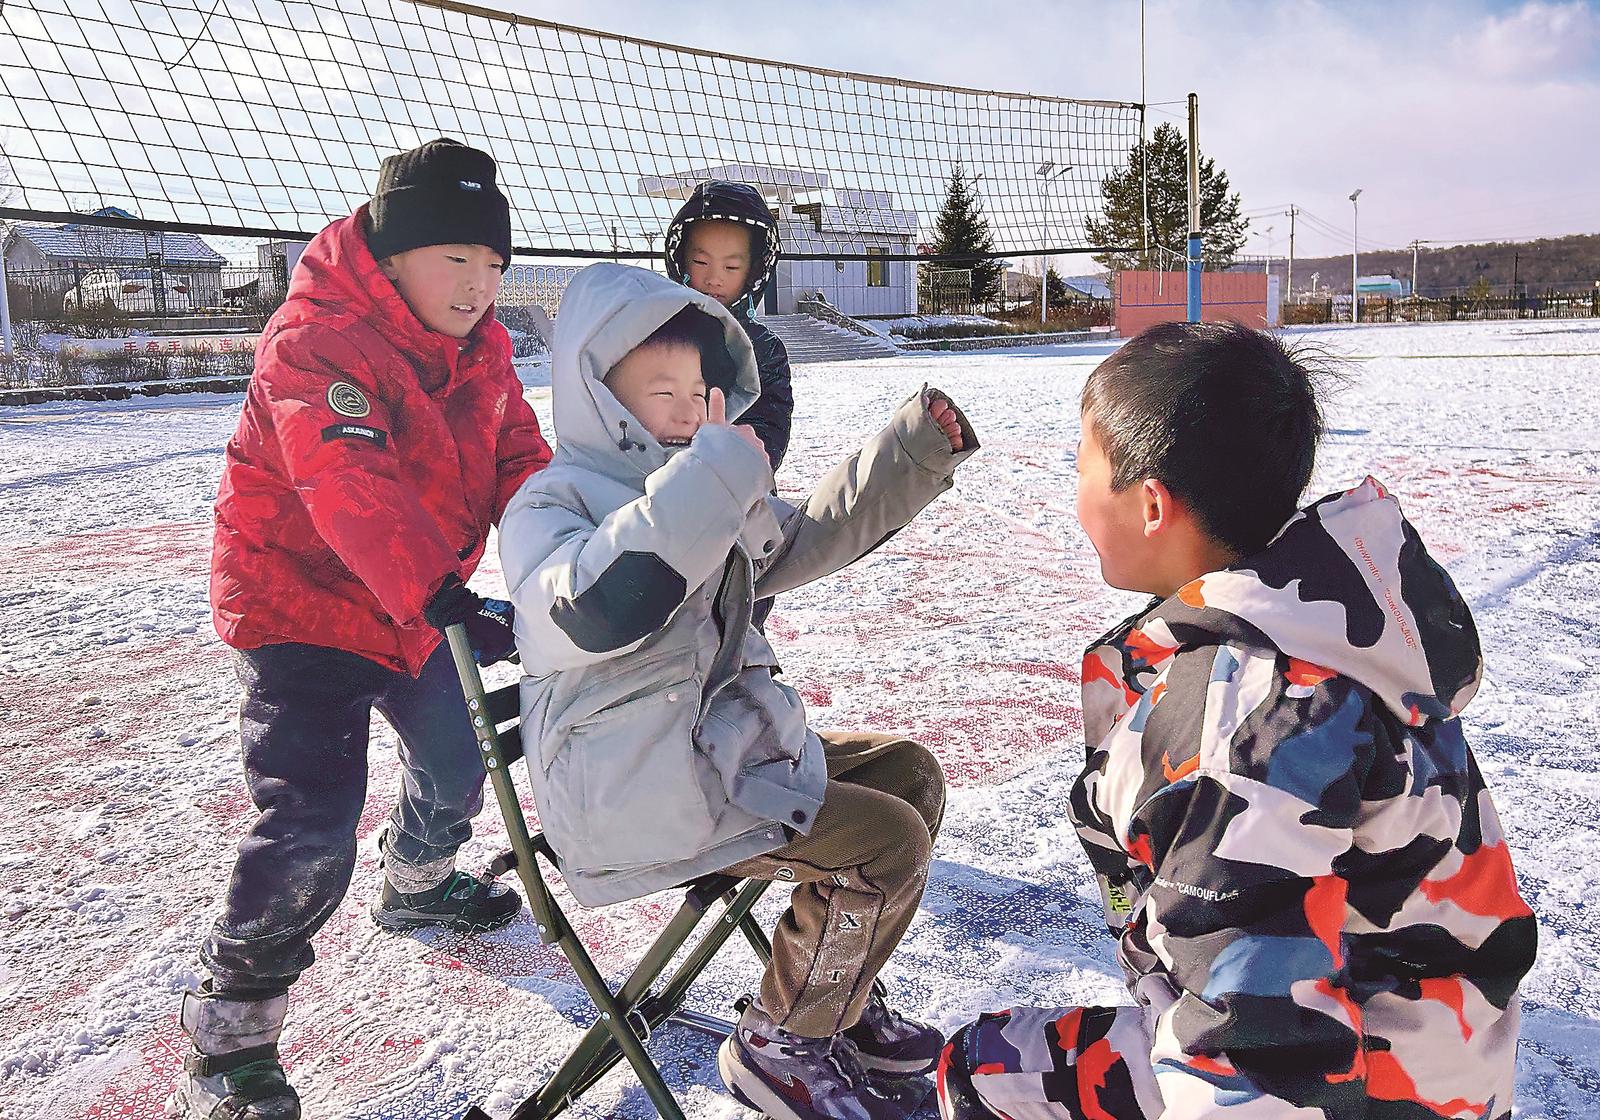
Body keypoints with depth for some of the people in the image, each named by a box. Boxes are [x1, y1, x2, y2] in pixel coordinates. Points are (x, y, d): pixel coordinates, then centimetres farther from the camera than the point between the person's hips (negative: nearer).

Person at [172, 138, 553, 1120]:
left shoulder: (482, 347, 1)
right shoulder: (314, 340, -24)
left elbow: (519, 459, -2)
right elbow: (352, 492, -38)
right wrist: (446, 603, -48)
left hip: (420, 605, 8)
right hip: (301, 603, -8)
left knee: (458, 756, 21)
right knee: (310, 829, -12)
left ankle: (419, 885, 52)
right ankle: (229, 1041, 8)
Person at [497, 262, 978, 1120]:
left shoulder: (699, 497, 14)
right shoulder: (550, 502, -13)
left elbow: (807, 539, 23)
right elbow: (598, 609, -34)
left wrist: (915, 451, 13)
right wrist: (710, 475, -34)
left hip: (724, 751, 10)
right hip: (635, 799, -9)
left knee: (908, 772, 12)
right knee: (887, 840, -16)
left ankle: (836, 999, 23)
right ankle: (781, 1045, 6)